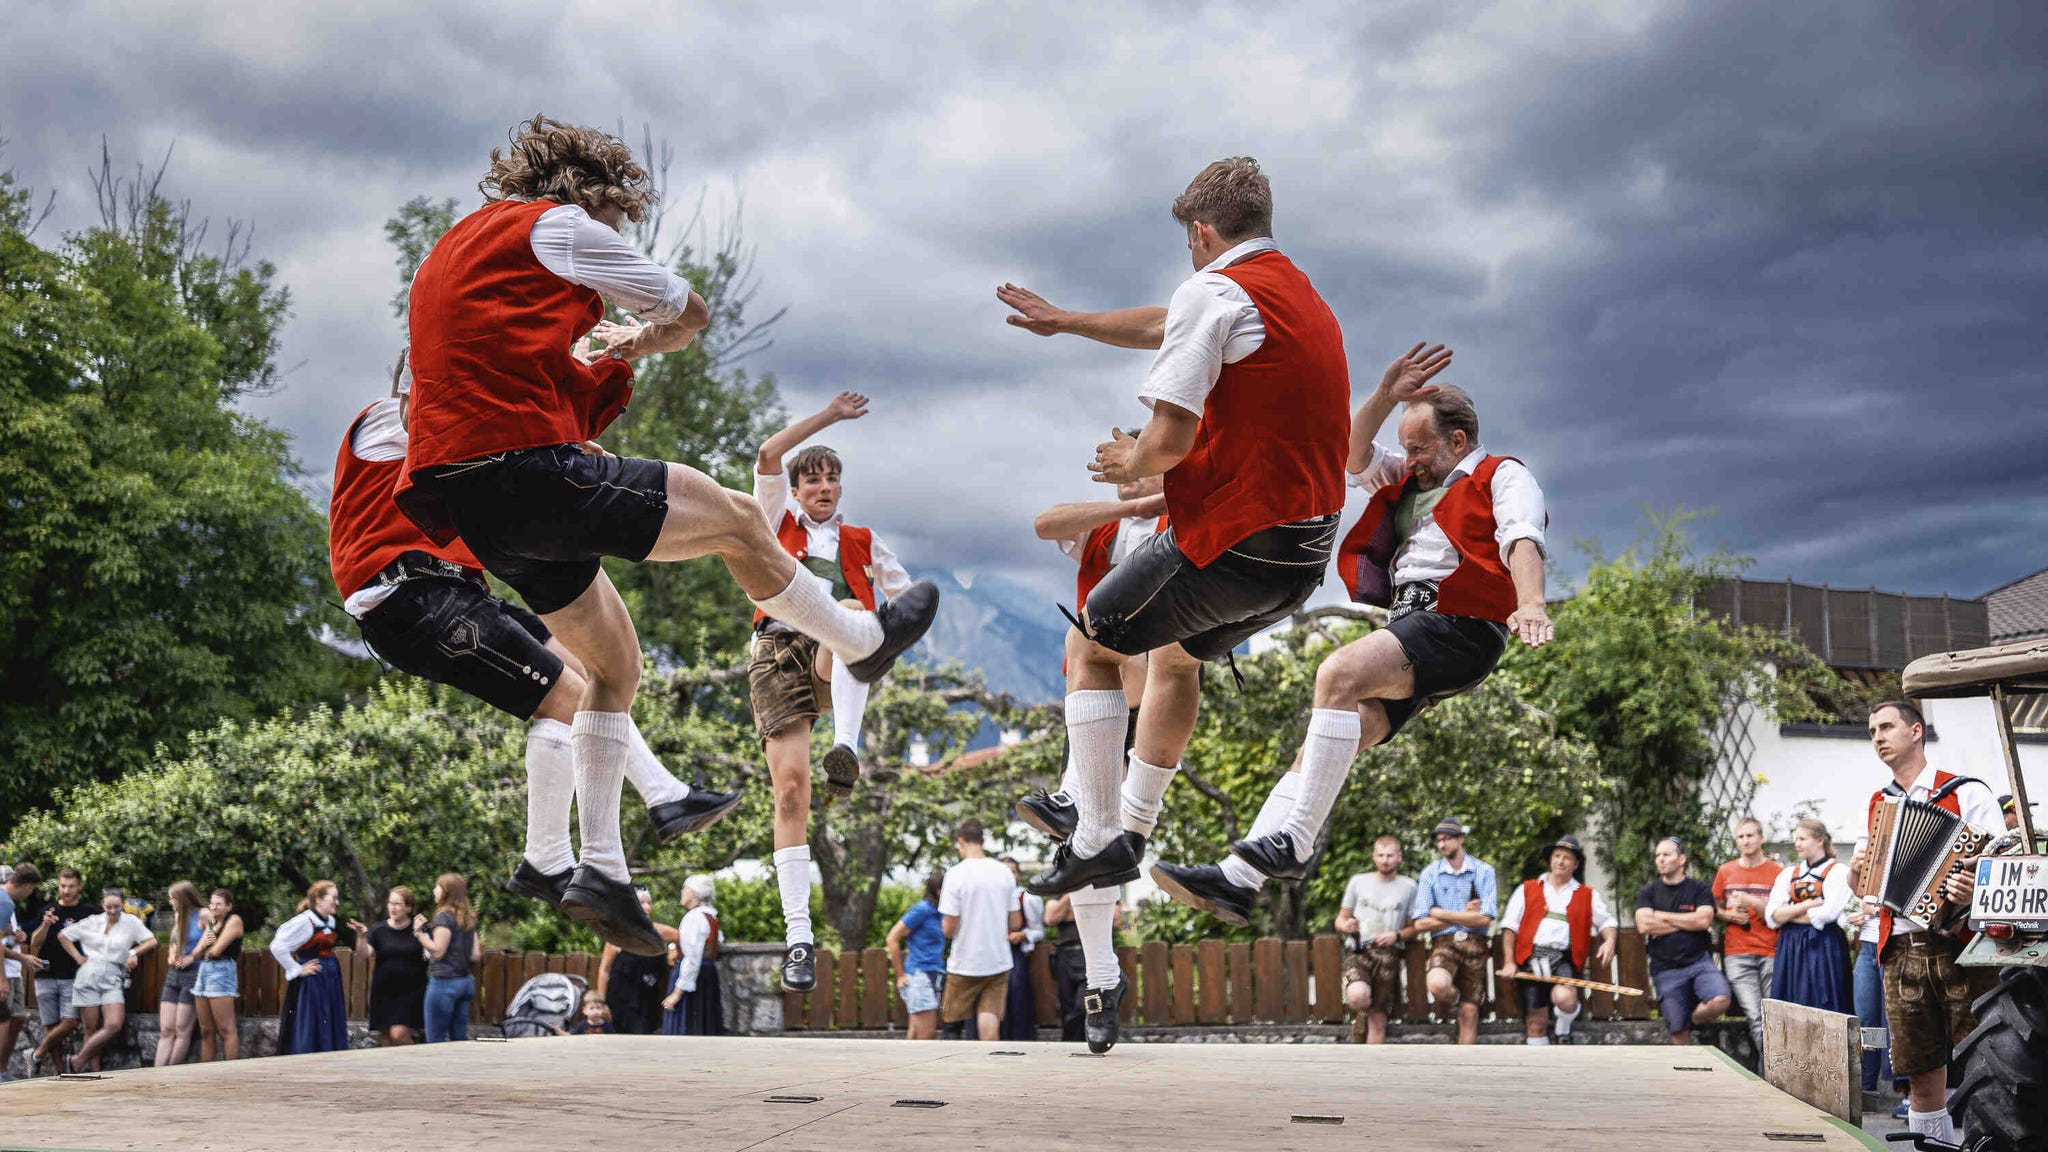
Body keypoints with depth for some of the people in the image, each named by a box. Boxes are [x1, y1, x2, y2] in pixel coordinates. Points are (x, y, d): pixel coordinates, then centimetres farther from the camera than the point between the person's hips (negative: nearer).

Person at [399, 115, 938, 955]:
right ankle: (861, 642, 25)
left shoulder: (453, 250, 28)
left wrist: (608, 365, 22)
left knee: (613, 665, 17)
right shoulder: (555, 223, 1)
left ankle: (601, 870, 14)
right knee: (735, 519, 5)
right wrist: (639, 343, 31)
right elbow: (688, 313, 9)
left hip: (475, 504, 9)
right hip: (530, 468, -9)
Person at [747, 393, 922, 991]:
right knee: (790, 784, -15)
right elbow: (767, 455, 6)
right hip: (778, 651, 0)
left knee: (848, 612, -35)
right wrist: (829, 415, 5)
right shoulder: (779, 523, 21)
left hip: (840, 665, 0)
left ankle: (846, 745, -56)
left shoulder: (863, 542, 25)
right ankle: (798, 936, -14)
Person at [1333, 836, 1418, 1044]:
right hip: (1359, 951, -1)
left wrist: (1397, 935, -9)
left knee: (1378, 1019, -1)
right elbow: (1340, 919, 15)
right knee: (1358, 996, -31)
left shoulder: (1408, 887, 10)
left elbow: (1414, 929, 12)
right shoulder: (1358, 881, 11)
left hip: (1388, 955, 1)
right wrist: (1346, 925, -9)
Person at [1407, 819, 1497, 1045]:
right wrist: (1464, 916, -5)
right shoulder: (1430, 874, 5)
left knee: (1469, 1013, 0)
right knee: (1438, 985, -31)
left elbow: (1485, 919, -7)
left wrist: (1442, 914, -5)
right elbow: (1421, 923, -2)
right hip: (1443, 942, 0)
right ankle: (1451, 996, 4)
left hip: (1474, 943, 1)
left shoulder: (1483, 871, 3)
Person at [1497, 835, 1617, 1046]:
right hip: (1531, 959, 1)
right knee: (1536, 1022, 1)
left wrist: (1609, 941, -12)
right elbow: (1509, 926, 9)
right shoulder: (1527, 889, 14)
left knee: (1565, 998, -30)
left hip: (1563, 959, -1)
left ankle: (1564, 1029, 3)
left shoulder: (1587, 896, 16)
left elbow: (1607, 921, 12)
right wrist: (1509, 962, -1)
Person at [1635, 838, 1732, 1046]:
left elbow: (1704, 920, -12)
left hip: (1699, 961, -1)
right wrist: (1687, 922, -7)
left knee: (1720, 1001, -26)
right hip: (1666, 969, 1)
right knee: (1677, 1031, 0)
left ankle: (1691, 1020, 4)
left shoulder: (1700, 889, 5)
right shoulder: (1648, 893, 8)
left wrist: (1662, 916, -6)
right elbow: (1644, 925, -9)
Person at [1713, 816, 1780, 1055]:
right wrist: (1729, 915, 1)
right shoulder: (1725, 872, 13)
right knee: (1756, 1018, -12)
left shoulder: (1776, 872, 5)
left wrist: (1752, 903, -12)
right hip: (1737, 954, 1)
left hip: (1770, 953, -1)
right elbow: (1715, 910, 22)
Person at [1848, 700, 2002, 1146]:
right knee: (1922, 1079, 7)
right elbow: (1863, 887, 24)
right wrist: (1856, 870, 1)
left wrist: (1977, 891, -27)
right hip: (1901, 954, 5)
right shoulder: (1877, 803, 17)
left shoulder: (1967, 793, 0)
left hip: (1961, 948, -5)